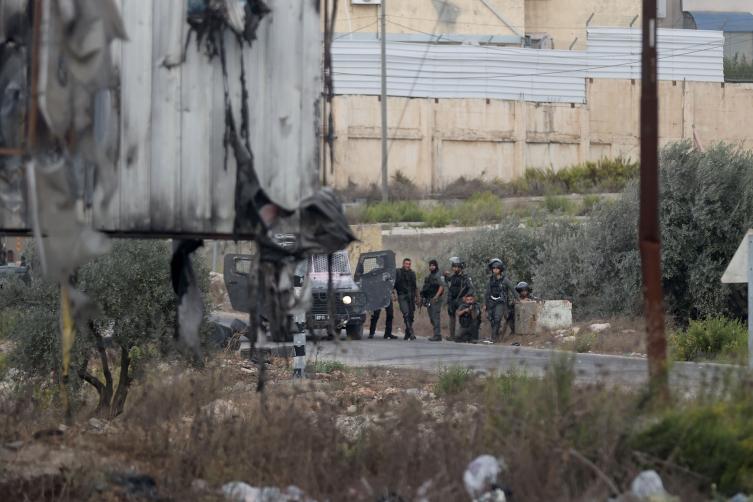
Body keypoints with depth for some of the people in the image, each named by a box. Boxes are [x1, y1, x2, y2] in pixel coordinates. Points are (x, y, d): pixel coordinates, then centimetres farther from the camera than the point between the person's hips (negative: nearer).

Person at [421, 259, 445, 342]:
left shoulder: (439, 275, -5)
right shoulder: (429, 276, 22)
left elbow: (442, 286, -15)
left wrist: (436, 296, -24)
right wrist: (425, 299, 23)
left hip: (435, 299, -9)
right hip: (429, 300, 9)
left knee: (435, 317, -13)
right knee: (431, 318, 10)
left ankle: (437, 335, -15)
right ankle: (437, 334, 15)